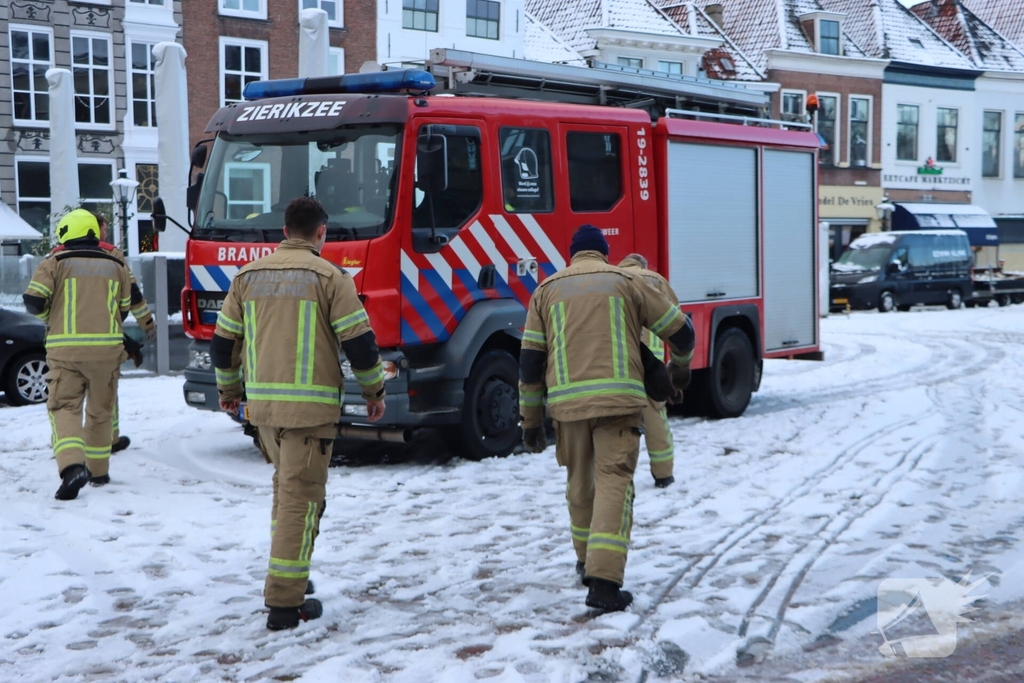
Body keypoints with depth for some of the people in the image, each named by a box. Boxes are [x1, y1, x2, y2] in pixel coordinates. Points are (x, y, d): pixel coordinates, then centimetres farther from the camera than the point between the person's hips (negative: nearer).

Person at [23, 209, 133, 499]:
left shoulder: (56, 263, 0)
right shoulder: (116, 266, 11)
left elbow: (33, 301, -6)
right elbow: (123, 310, 15)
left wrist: (51, 318, 13)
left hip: (65, 348, -3)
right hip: (107, 347, 3)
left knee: (65, 408, -2)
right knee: (100, 410, 17)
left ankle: (72, 466, -23)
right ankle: (98, 470, 25)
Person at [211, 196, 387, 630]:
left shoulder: (249, 276, 9)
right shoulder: (328, 277, -5)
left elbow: (223, 341, 13)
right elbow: (358, 341, -8)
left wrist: (228, 388, 28)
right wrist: (375, 391, 6)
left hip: (261, 403, 5)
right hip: (310, 405, -5)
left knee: (287, 485, 24)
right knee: (301, 498, -2)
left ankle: (287, 576, 30)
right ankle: (285, 603, -3)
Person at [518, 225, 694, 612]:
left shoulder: (547, 291, 16)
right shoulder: (626, 282, 12)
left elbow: (530, 360, 10)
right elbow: (679, 330, 15)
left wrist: (531, 420, 15)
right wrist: (680, 367, 36)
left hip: (567, 402, 3)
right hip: (618, 398, -2)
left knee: (580, 482, 20)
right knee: (614, 482, -5)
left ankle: (588, 563, 35)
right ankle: (604, 580, -16)